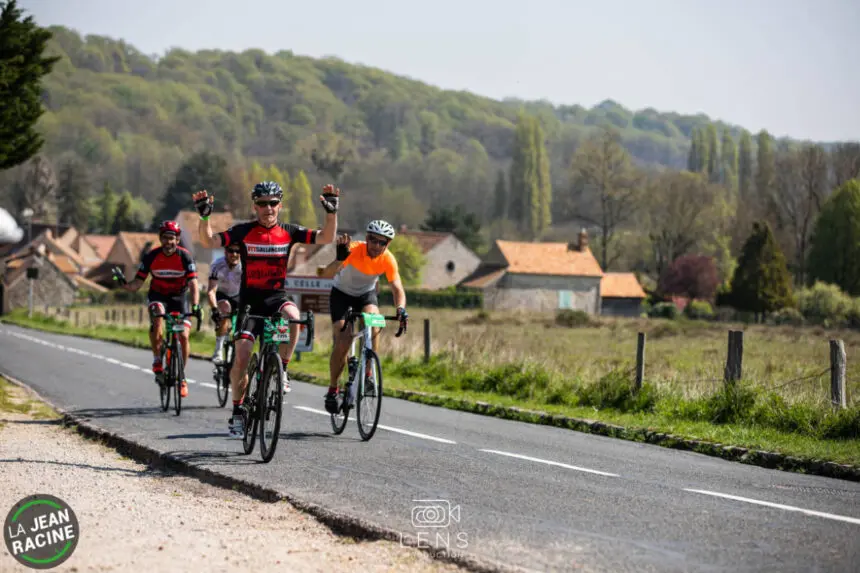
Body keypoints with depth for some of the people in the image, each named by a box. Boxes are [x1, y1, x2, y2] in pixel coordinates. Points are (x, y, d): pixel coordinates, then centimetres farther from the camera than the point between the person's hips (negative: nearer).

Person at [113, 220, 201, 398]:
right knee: (157, 320, -34)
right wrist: (123, 283, -37)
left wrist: (195, 306, -44)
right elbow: (137, 284, -15)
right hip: (158, 295, 0)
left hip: (179, 297, 0)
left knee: (184, 336, -13)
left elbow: (193, 284, -27)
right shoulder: (151, 257, -16)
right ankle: (157, 360, -17)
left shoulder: (185, 257, -19)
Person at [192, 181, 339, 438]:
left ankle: (282, 371, -13)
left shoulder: (289, 232, 0)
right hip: (250, 299, -1)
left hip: (277, 296, 1)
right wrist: (204, 216, -31)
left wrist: (331, 211, -22)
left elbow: (325, 238, -7)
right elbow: (208, 241, -16)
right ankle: (237, 412, 8)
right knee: (241, 355, -9)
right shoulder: (243, 232, -6)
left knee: (293, 317, -34)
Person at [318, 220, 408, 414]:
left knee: (373, 326, -29)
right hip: (341, 293, -2)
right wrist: (340, 259, -62)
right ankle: (332, 390, 6)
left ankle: (367, 374, -12)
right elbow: (326, 274, -42)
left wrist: (401, 308, -46)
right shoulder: (354, 250, -32)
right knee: (342, 344, -13)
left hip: (366, 294, 2)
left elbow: (397, 288, -25)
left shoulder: (388, 260, -23)